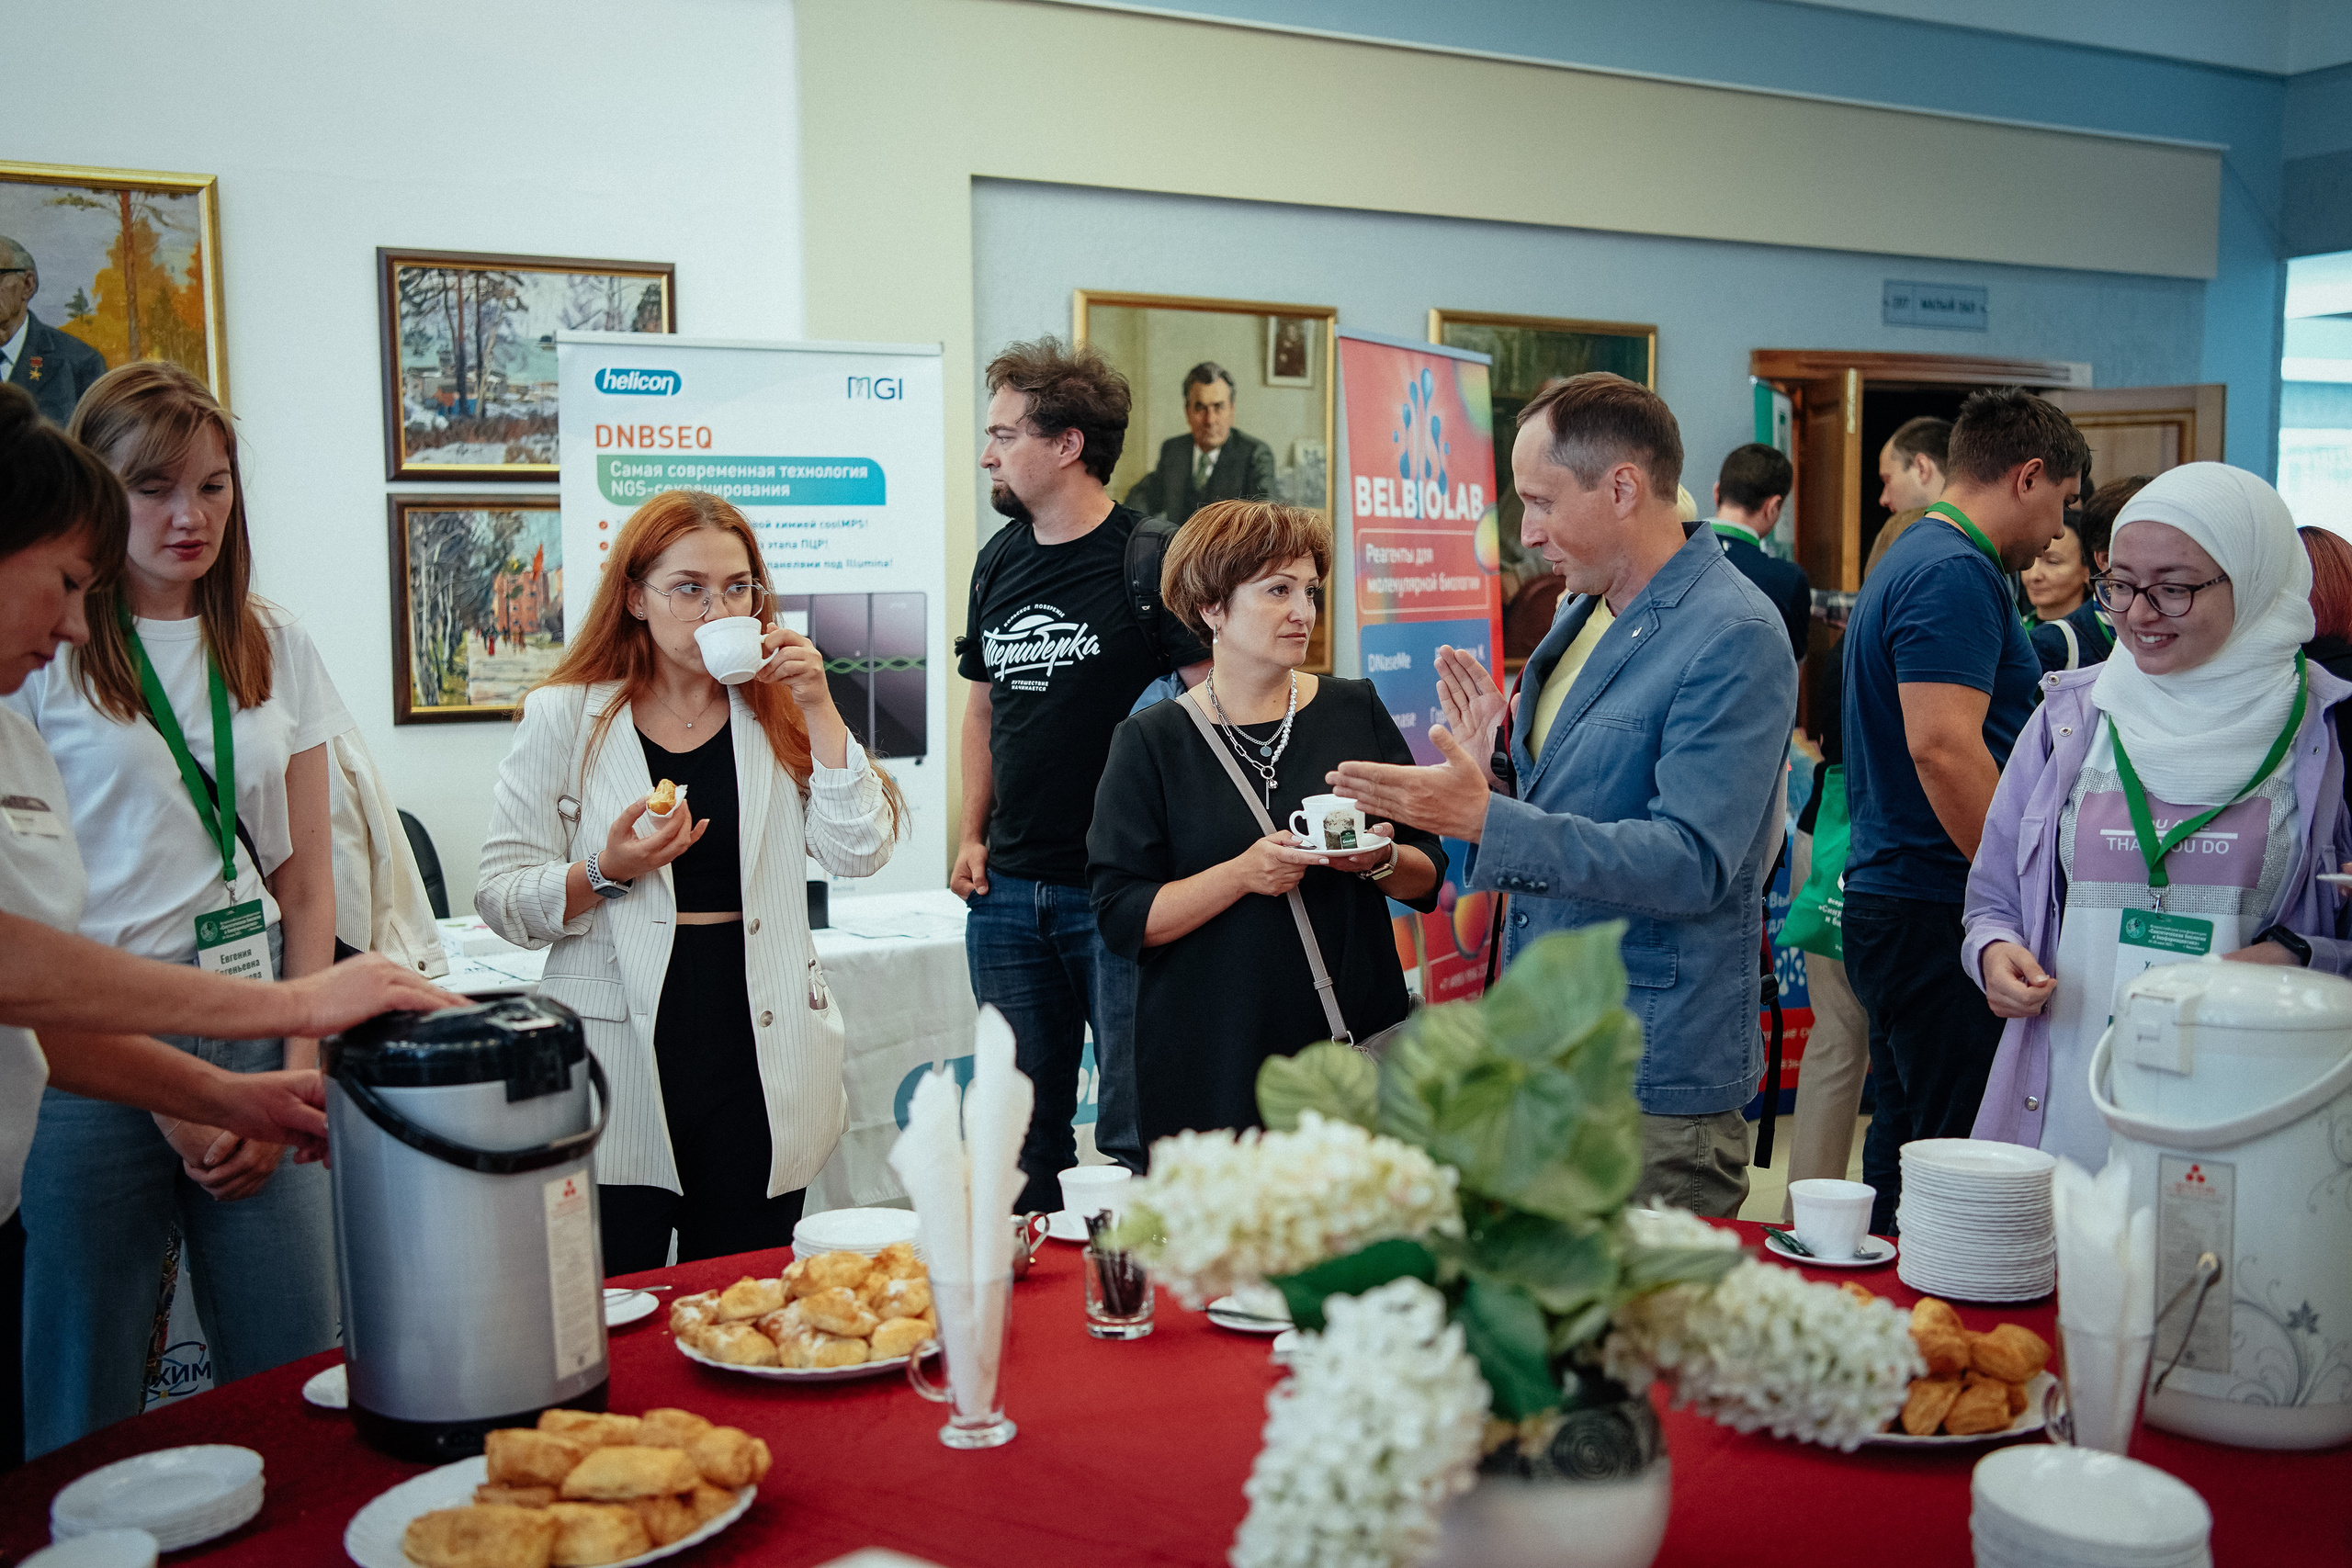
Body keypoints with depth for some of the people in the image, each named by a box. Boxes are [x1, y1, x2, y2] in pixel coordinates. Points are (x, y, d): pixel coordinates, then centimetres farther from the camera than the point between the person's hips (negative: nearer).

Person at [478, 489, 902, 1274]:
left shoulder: (777, 716, 9)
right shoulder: (564, 720, 2)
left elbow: (859, 852, -4)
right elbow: (501, 899, -1)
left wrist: (817, 709, -8)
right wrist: (606, 872, -18)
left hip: (758, 1061, 2)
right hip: (620, 1059, -2)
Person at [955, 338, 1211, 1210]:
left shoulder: (1148, 559, -9)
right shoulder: (998, 562, 11)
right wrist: (971, 834, 10)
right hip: (1007, 891, 6)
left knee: (1134, 1125, 1)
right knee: (1022, 1121, 16)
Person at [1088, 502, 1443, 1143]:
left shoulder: (1356, 711, 6)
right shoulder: (1150, 742, -2)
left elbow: (1430, 878, 8)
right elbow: (1123, 918, -8)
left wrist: (1381, 860, -12)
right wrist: (1243, 874, -19)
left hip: (1359, 1040, 3)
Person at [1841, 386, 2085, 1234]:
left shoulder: (1913, 560, 20)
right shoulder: (1956, 574, -13)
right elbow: (1943, 746, -24)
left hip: (1889, 901, 11)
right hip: (1938, 912, -11)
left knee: (1906, 1141, 16)